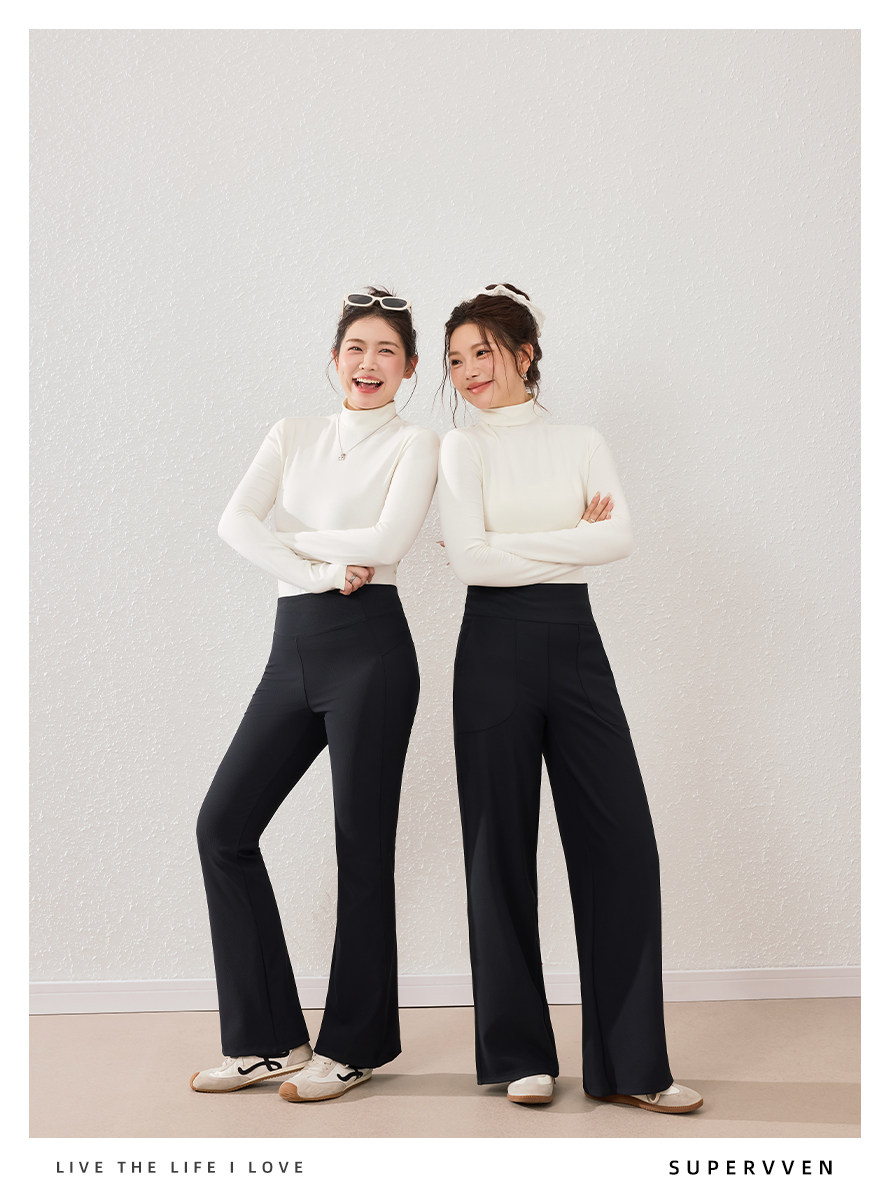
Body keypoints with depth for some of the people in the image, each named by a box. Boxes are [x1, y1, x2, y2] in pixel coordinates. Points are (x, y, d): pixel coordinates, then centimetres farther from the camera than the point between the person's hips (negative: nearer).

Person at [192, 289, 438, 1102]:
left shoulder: (413, 444, 3)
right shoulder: (292, 436, 16)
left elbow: (388, 540, -14)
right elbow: (235, 522, 1)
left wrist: (294, 534, -2)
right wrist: (321, 571, -10)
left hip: (369, 645, -5)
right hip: (294, 645, 6)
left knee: (361, 842, 0)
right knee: (224, 823, 1)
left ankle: (354, 1044, 16)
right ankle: (268, 1037, 13)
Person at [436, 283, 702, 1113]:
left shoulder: (582, 445, 13)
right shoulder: (463, 448, 5)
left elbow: (619, 539, -4)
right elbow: (471, 557, -9)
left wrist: (516, 546, -8)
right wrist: (571, 536, -3)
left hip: (575, 640, 3)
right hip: (497, 646, -2)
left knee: (622, 841, -3)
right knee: (502, 845, 1)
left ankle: (629, 1063, 6)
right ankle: (519, 1055, 14)